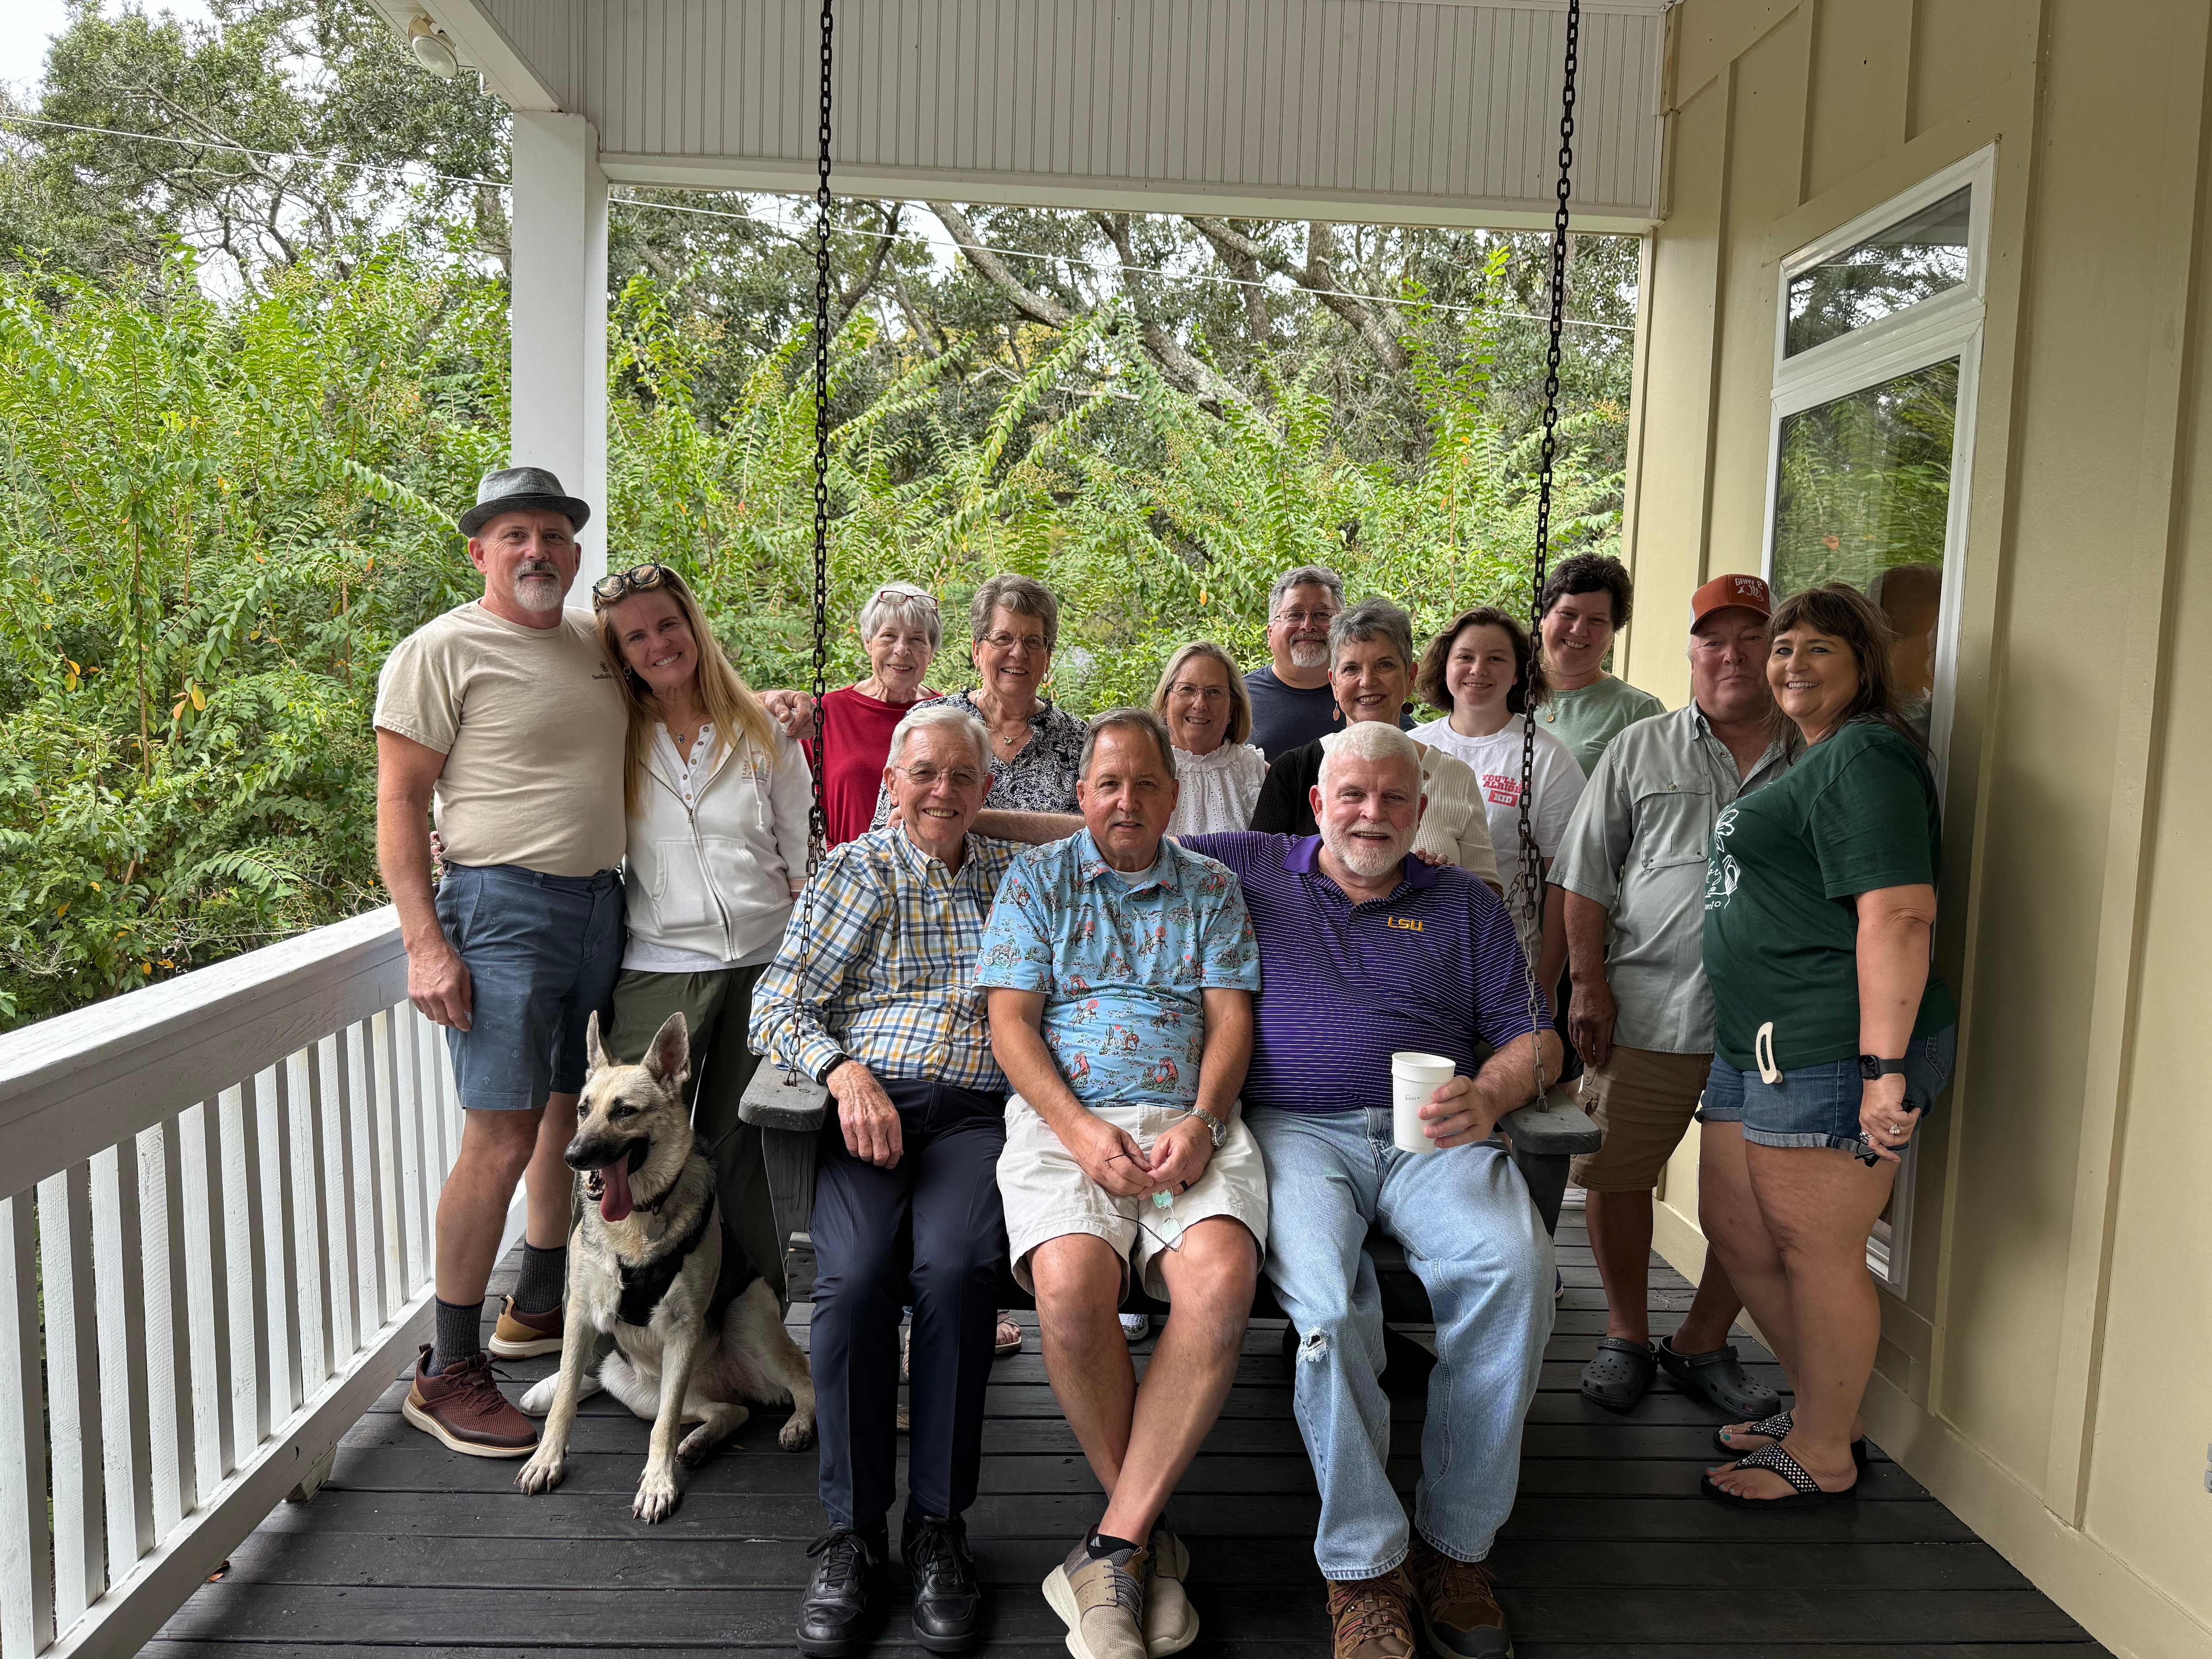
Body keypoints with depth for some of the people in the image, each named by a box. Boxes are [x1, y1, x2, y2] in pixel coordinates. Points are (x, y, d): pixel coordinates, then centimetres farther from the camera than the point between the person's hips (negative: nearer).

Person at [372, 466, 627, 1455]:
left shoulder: (596, 645, 14)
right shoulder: (441, 651, -5)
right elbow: (399, 803, -9)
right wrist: (426, 944, -16)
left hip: (601, 903, 7)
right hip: (504, 905, -7)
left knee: (576, 1113, 15)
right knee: (503, 1133, -9)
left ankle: (541, 1305, 33)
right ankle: (448, 1374, 3)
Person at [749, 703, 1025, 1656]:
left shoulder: (1013, 875, 21)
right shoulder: (854, 871, 14)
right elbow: (779, 1004, 6)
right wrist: (845, 1071, -13)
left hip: (977, 1110, 1)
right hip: (870, 1100, 0)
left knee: (955, 1265, -30)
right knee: (855, 1273, -29)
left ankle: (937, 1526, -16)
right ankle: (851, 1532, -13)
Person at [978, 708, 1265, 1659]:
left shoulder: (1212, 887, 19)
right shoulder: (1037, 879, 15)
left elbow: (1230, 1019, 10)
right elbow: (1011, 1020, 5)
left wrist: (1201, 1123, -10)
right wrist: (1079, 1128, -11)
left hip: (1191, 1123, 1)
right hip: (1064, 1118, -1)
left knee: (1221, 1280, -31)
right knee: (1071, 1284, -32)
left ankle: (1113, 1547, -18)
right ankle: (1149, 1538, -9)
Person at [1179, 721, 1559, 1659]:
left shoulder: (1467, 904, 21)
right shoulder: (1250, 870, 18)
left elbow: (1533, 1038, 15)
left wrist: (1488, 1098, -6)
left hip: (1431, 1137, 2)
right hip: (1297, 1131, -1)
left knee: (1514, 1264, -30)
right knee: (1324, 1293, -33)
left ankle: (1456, 1545, -14)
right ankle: (1364, 1565, -16)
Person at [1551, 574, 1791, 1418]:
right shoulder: (1640, 750, 9)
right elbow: (1586, 877, 7)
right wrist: (1588, 982, -2)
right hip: (1646, 1012, 0)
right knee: (1617, 1174, 4)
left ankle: (1703, 1342, 27)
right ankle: (1627, 1335, 25)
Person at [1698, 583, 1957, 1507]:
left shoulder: (1866, 757, -12)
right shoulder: (1809, 761, 21)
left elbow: (1899, 915, -22)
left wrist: (1886, 1067, -27)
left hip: (1833, 1055, -11)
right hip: (1760, 1049, 11)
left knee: (1818, 1255, 1)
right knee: (1734, 1230, 17)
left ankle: (1823, 1456, 18)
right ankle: (1818, 1411, 34)